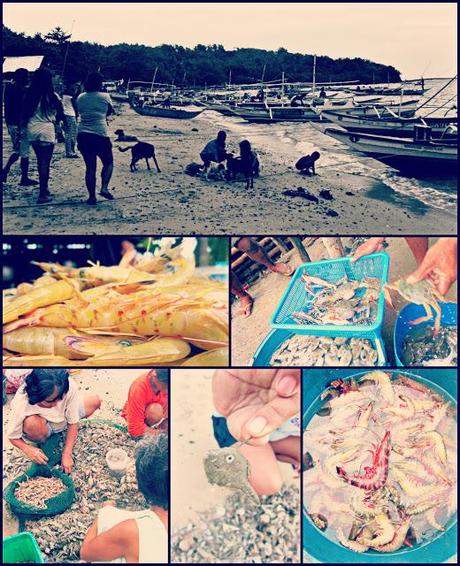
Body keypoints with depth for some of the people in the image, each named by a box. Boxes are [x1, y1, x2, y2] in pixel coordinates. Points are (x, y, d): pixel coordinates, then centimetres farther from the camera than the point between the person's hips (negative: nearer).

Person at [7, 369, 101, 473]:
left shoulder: (70, 387, -38)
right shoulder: (21, 405, -42)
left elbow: (73, 423, -25)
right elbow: (13, 437, -24)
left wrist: (67, 454, -28)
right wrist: (27, 449, -42)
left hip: (61, 418, 3)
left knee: (95, 401, -3)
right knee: (32, 423, -37)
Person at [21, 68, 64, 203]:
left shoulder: (29, 95, 2)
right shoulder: (52, 96, -9)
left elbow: (24, 114, 5)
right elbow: (60, 115, -4)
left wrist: (23, 126, 16)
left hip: (32, 131, 5)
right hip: (46, 130, -5)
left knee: (40, 160, 19)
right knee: (45, 162, -1)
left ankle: (44, 188, 30)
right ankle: (43, 194, -2)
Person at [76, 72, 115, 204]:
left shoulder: (80, 98, 6)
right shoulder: (105, 97, -3)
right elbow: (110, 112, 11)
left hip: (83, 135, 4)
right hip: (100, 134, -4)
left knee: (90, 167, 8)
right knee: (108, 162, 15)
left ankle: (92, 196, 5)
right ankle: (104, 187, -5)